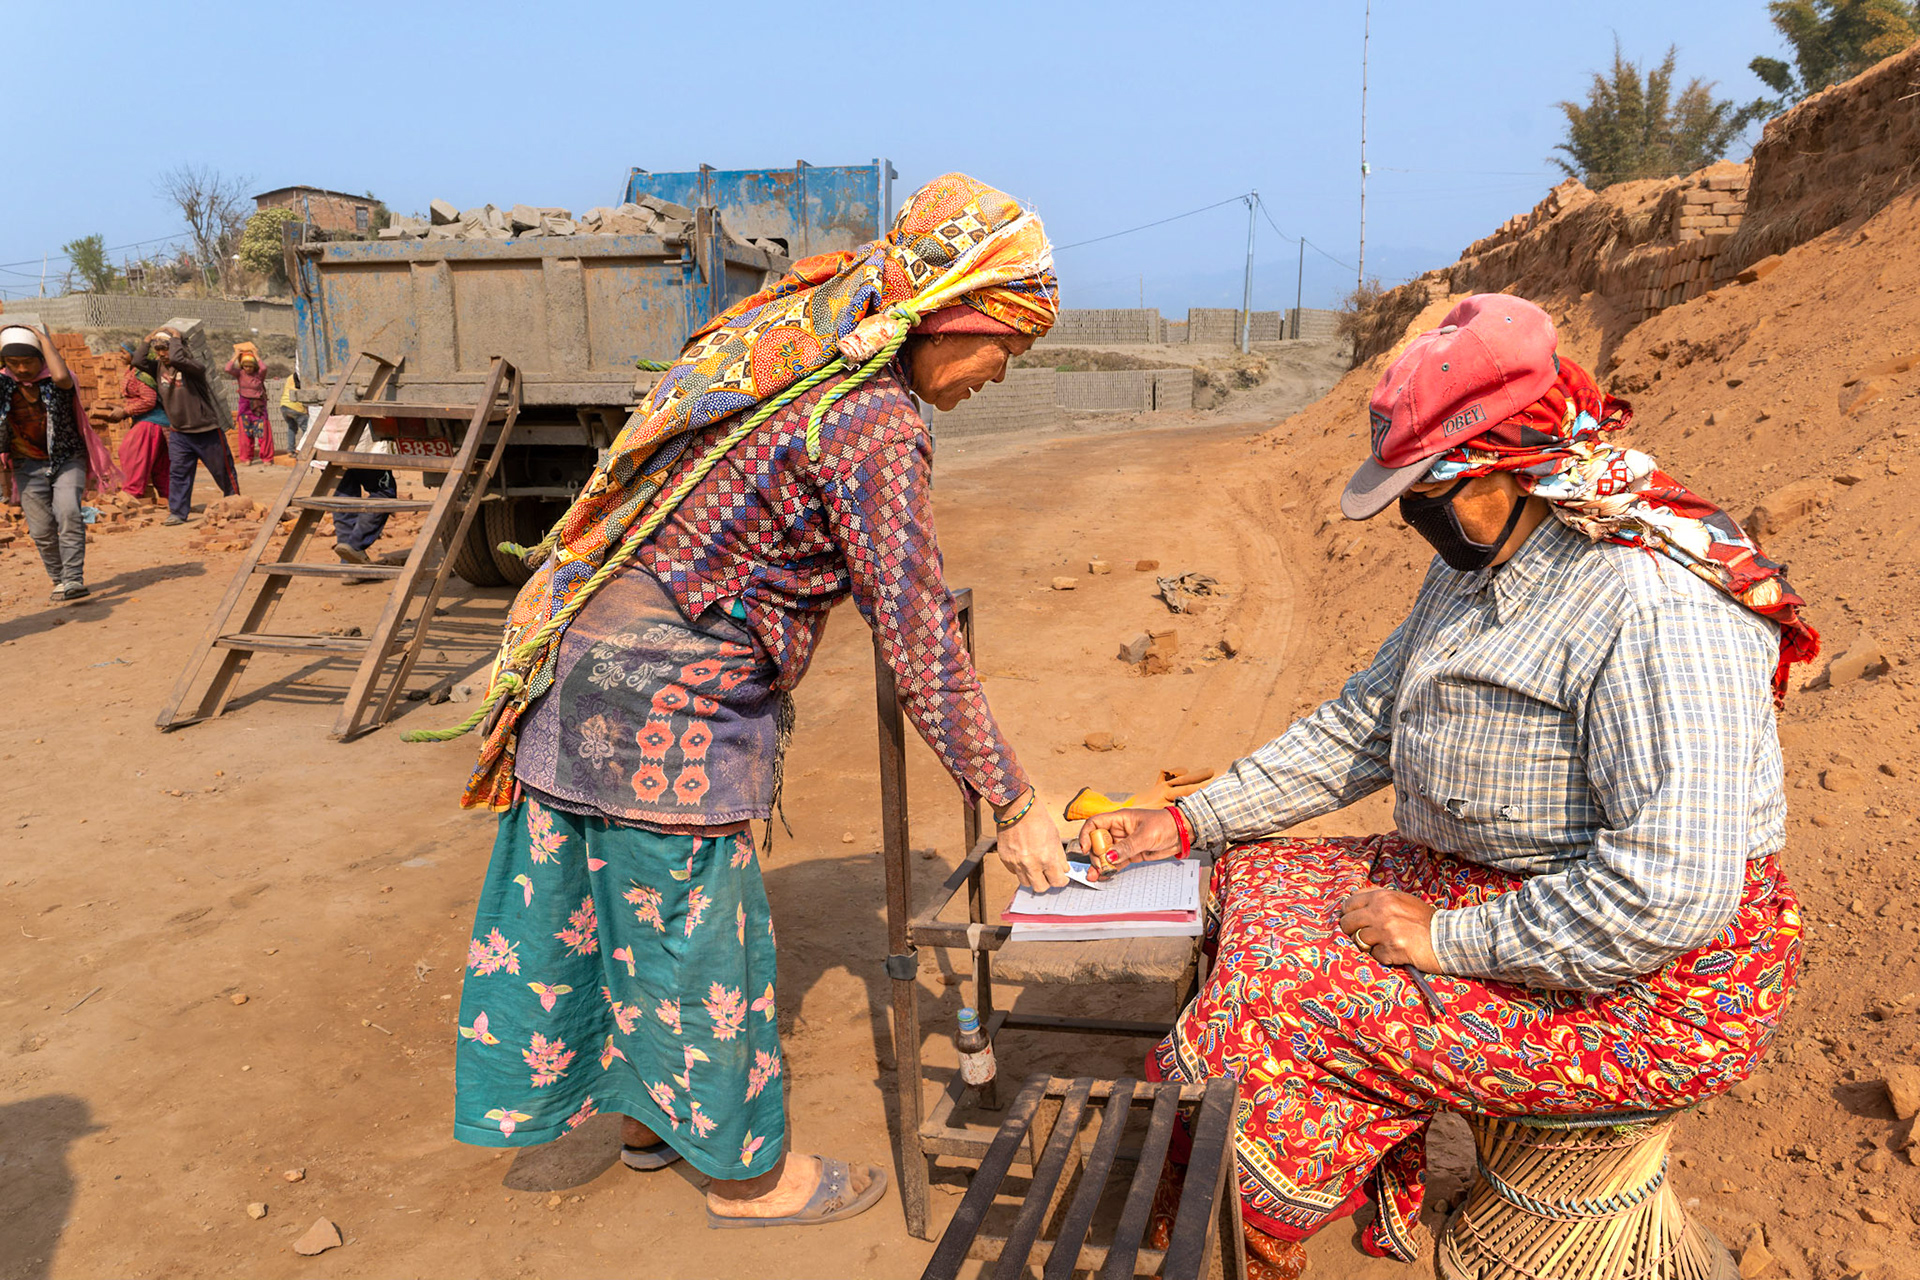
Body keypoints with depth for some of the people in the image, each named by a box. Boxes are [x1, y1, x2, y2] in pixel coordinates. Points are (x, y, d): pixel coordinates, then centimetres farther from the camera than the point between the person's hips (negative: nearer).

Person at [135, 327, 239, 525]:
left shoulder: (193, 368, -16)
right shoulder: (158, 368, 5)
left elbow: (177, 359, -34)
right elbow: (138, 361, -5)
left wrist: (176, 338, -19)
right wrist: (149, 339, -3)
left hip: (207, 432, -5)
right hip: (179, 433, 5)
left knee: (223, 471, 6)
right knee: (177, 472, 1)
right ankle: (177, 513, 4)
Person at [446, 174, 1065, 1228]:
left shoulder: (791, 338, 8)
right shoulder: (873, 420, -20)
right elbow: (918, 640, -19)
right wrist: (1013, 807, -11)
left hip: (585, 661, 9)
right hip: (662, 699, -9)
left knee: (593, 901, 22)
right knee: (697, 928, 7)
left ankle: (651, 1110, 42)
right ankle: (747, 1172, 27)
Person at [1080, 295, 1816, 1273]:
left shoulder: (1655, 610, -26)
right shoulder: (1477, 568, 6)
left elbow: (1674, 893, -31)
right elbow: (1361, 726, 13)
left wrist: (1450, 940, -22)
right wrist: (1187, 823, 7)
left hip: (1653, 983, -10)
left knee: (1289, 1000, -18)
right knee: (1253, 881, 3)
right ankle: (1373, 1194, 10)